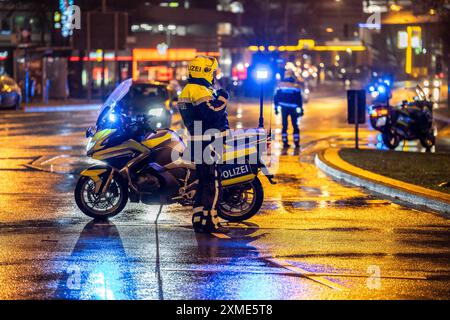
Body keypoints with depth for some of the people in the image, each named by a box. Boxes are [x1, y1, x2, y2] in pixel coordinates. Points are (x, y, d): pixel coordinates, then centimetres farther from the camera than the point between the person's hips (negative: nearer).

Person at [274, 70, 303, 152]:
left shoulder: (280, 85, -1)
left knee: (284, 126, 8)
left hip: (284, 108, 2)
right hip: (293, 109, -2)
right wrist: (300, 109, -1)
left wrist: (276, 108, 9)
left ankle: (285, 143, 6)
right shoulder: (296, 87, -6)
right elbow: (299, 99, -6)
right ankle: (296, 144, 4)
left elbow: (276, 98, 1)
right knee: (295, 126, 6)